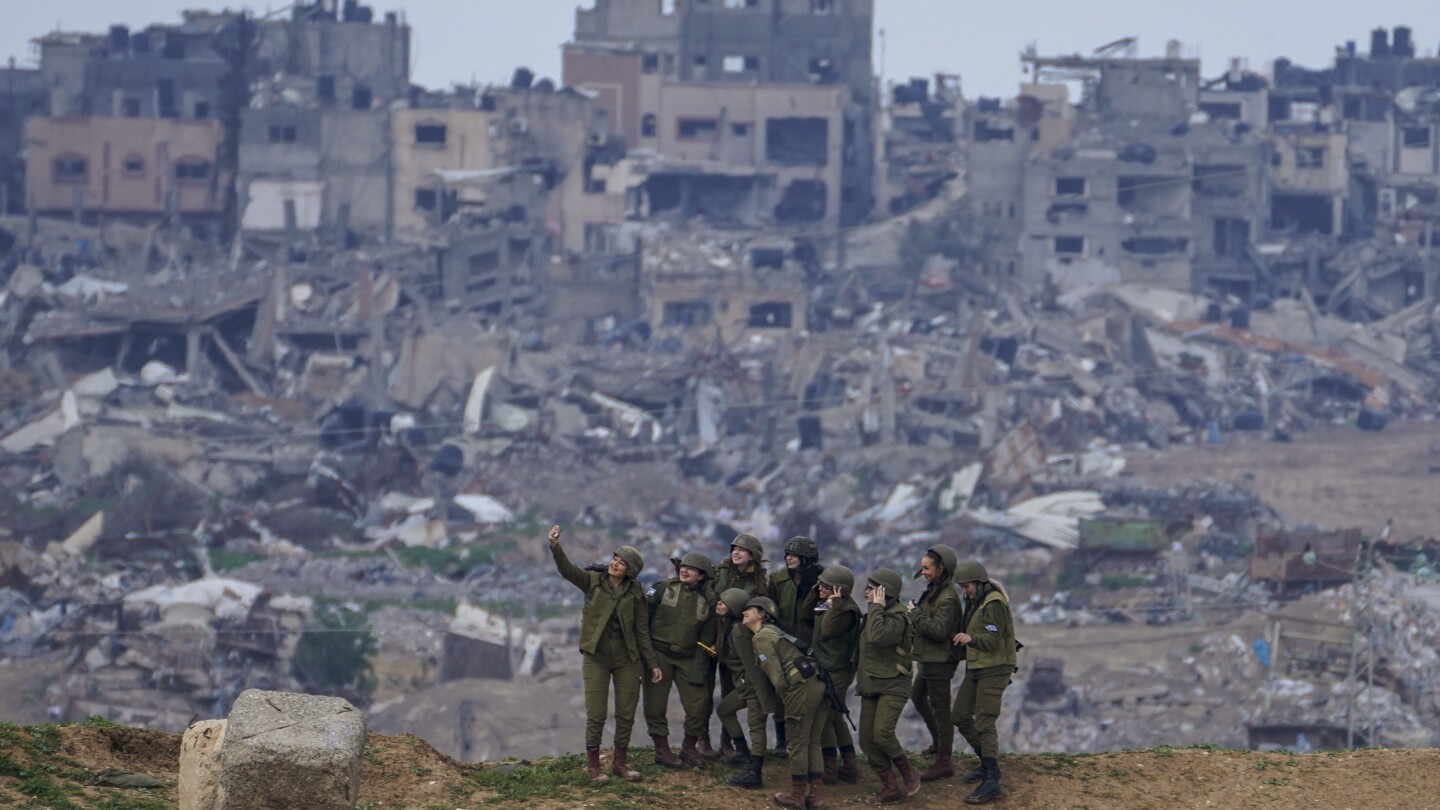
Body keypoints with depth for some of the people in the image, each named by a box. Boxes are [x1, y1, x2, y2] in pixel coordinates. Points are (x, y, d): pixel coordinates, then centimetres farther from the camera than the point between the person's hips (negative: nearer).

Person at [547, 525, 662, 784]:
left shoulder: (635, 593, 2)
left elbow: (642, 630, 5)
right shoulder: (593, 582, -1)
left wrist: (652, 663, 3)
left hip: (626, 658, 2)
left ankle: (619, 762, 19)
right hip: (596, 657, -2)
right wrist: (555, 547, -36)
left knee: (626, 713, 5)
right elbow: (567, 569, -17)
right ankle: (592, 765, 7)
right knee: (596, 714, -4)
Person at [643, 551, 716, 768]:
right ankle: (662, 749, 15)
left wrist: (699, 667, -6)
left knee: (698, 704, -3)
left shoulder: (707, 600, 2)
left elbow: (706, 637, 2)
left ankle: (689, 748, 17)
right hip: (658, 654, -2)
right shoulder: (663, 588, -4)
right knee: (656, 704, 0)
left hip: (687, 658, 2)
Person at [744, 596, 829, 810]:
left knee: (798, 743, 3)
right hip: (818, 683, 9)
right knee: (812, 743, 13)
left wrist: (784, 696, 0)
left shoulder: (762, 637, -4)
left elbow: (776, 674, -11)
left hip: (802, 687, -9)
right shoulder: (773, 631, 24)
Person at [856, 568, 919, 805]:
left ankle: (908, 773, 0)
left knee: (882, 733, -23)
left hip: (893, 686, -9)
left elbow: (877, 637, -34)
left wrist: (876, 607, -25)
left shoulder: (896, 617, -16)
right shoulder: (875, 614, 11)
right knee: (867, 739, 2)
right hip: (871, 687, 9)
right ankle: (890, 788, 10)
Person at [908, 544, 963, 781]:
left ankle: (944, 761, 1)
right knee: (917, 697, 27)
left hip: (939, 661, -11)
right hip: (928, 659, 11)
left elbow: (939, 630, -29)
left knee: (940, 708, -4)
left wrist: (916, 613, -21)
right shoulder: (934, 591, 8)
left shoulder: (947, 599, -22)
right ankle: (938, 741, 43)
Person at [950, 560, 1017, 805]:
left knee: (984, 723, -14)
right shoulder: (975, 602, 10)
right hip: (976, 668, 10)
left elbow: (993, 642, -26)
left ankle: (991, 782, -15)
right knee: (961, 717, 12)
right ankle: (987, 763, 27)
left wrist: (970, 639, -42)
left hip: (995, 669, -10)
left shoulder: (994, 604, -19)